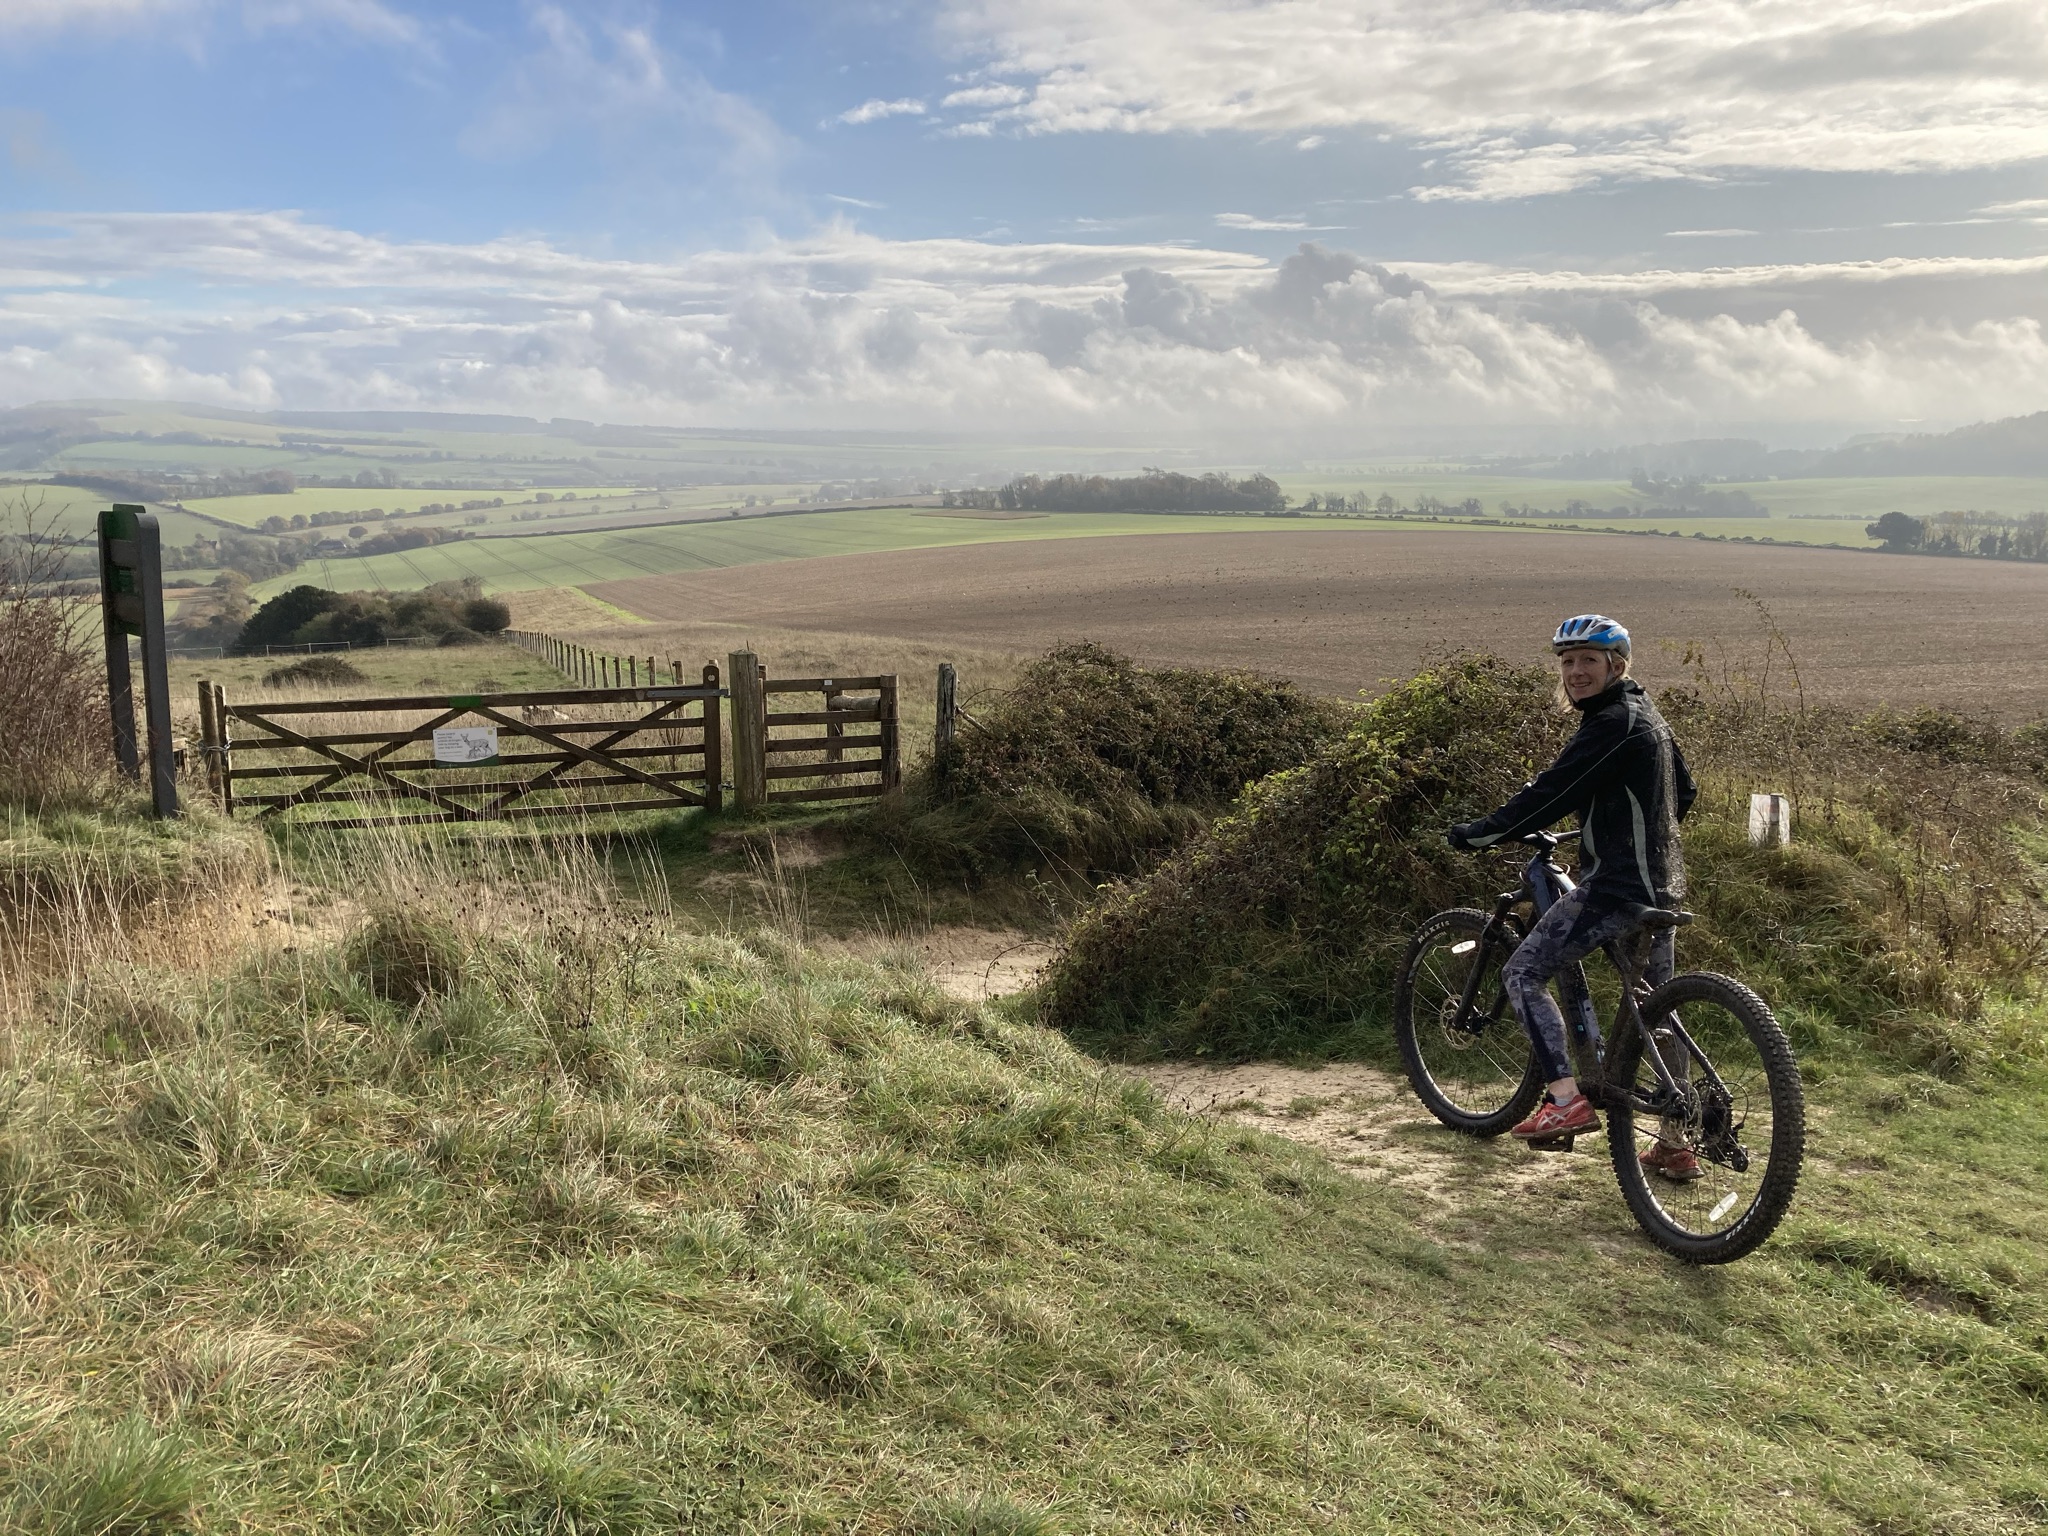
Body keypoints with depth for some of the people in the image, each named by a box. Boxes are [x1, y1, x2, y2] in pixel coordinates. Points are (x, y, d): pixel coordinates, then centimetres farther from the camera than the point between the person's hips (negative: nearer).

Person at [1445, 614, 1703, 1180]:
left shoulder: (1612, 725, -15)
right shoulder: (1646, 715, 16)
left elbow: (1548, 796, -20)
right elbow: (1684, 795, 26)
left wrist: (1473, 835, -12)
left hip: (1614, 884, -10)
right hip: (1661, 883, 10)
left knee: (1523, 973, -5)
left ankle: (1567, 1101, -12)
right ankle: (1674, 1144, 23)